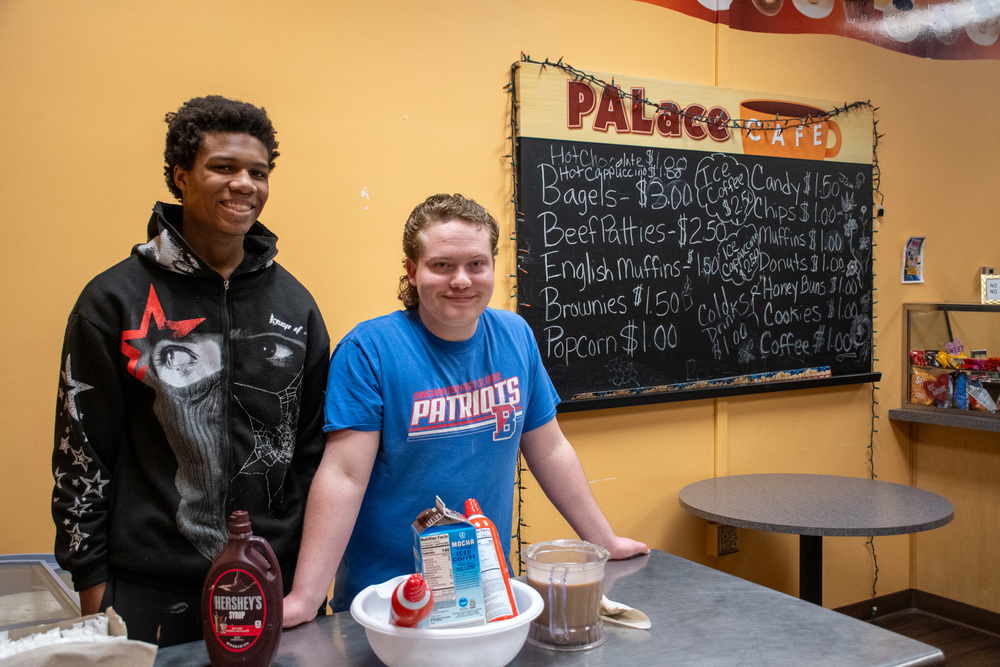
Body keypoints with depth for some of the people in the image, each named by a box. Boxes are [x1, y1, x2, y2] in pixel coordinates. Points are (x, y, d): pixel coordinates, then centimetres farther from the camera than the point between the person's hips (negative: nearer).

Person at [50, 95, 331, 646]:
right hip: (148, 590, -2)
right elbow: (81, 451, -2)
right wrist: (91, 580, -2)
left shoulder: (294, 302, 4)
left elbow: (312, 444, 8)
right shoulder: (115, 299, -5)